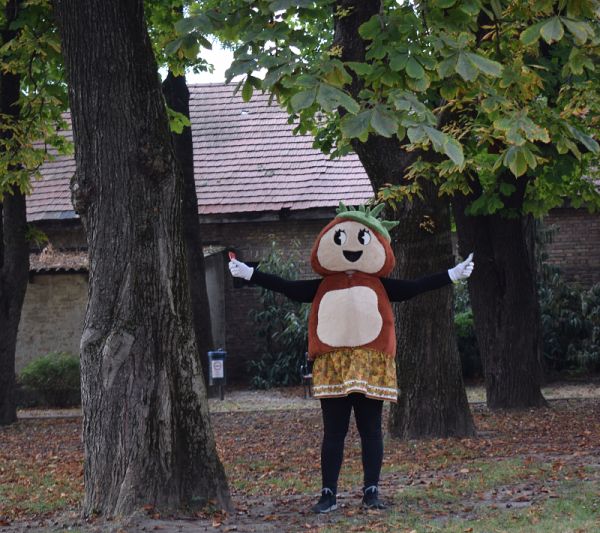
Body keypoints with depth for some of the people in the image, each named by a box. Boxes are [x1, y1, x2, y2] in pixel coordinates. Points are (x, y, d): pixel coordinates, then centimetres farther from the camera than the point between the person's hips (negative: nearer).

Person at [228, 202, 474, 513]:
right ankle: (328, 494, 5)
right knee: (333, 432, 3)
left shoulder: (380, 287, 9)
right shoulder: (322, 287, 9)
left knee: (370, 429, 3)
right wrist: (249, 274, 2)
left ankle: (371, 491, 8)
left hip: (371, 368, 0)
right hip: (331, 368, 0)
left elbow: (415, 288, 5)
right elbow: (288, 288, 7)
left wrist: (452, 275, 0)